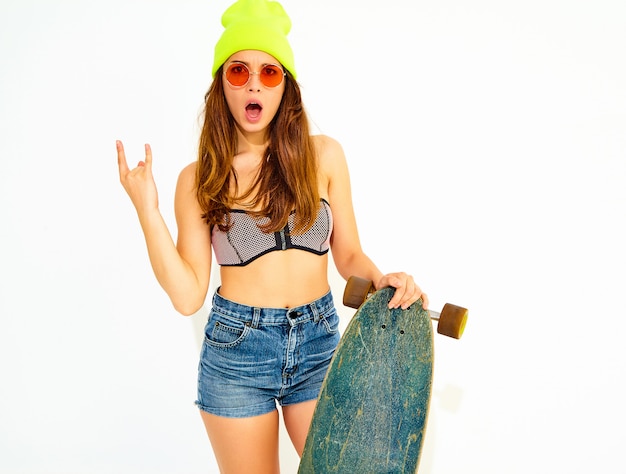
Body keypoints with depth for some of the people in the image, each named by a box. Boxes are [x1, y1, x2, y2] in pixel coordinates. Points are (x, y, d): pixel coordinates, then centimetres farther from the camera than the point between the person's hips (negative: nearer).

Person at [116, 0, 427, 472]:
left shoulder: (323, 155, -1)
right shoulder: (199, 179, -2)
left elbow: (349, 254, 5)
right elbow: (188, 295, -6)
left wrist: (381, 278, -15)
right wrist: (148, 211, -12)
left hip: (318, 343, 1)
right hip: (236, 348, 0)